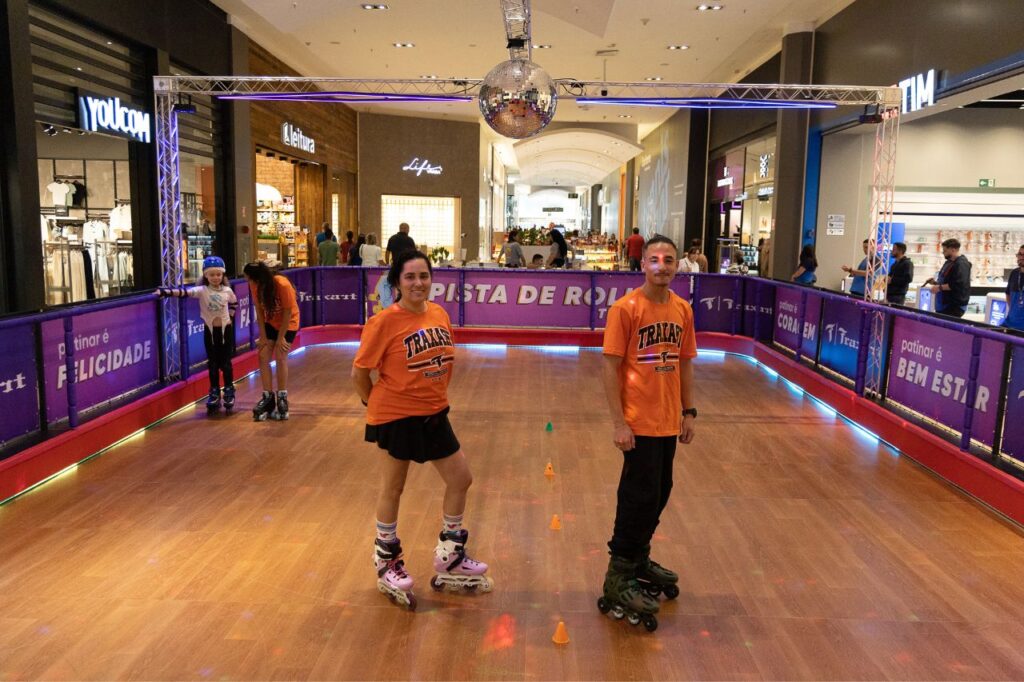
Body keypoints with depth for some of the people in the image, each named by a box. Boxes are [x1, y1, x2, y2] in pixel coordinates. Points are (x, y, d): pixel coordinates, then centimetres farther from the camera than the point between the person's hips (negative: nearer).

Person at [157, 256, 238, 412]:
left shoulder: (227, 290, -3)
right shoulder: (202, 290, -11)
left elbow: (234, 303, 17)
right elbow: (185, 292, -26)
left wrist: (230, 316, 7)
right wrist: (165, 291, -40)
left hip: (226, 329, 0)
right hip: (210, 330, 0)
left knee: (226, 362, 6)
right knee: (213, 363, 8)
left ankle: (229, 391, 18)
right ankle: (214, 392, 19)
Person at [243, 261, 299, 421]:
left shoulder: (283, 285, -33)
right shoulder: (255, 286, -19)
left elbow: (287, 313, -24)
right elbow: (259, 310, -10)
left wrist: (281, 338, -19)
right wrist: (262, 335, -11)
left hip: (288, 323, -5)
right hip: (271, 322, 5)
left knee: (280, 357, -9)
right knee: (263, 356, -4)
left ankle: (282, 400, 3)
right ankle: (268, 398, 4)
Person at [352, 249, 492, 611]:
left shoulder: (439, 314, 0)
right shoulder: (384, 322, -18)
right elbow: (359, 373, -13)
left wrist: (436, 397, 12)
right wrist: (377, 404, -2)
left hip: (433, 414, 6)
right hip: (395, 416, -6)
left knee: (461, 479, 11)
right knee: (393, 488, 10)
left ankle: (449, 558, 31)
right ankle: (386, 564, 34)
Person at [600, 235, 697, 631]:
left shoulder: (682, 309, 5)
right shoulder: (625, 308, -13)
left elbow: (684, 363, 13)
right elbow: (611, 366, -14)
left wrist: (688, 411, 11)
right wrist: (618, 422, -17)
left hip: (669, 421, 6)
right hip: (638, 422, -6)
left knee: (658, 495, 17)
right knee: (640, 498, -2)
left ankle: (639, 559, 37)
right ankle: (618, 577, 13)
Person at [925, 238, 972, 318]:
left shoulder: (961, 264, -17)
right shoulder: (949, 262, 16)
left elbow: (958, 285, -26)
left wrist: (939, 287, -20)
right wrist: (935, 282, 9)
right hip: (944, 304, 10)